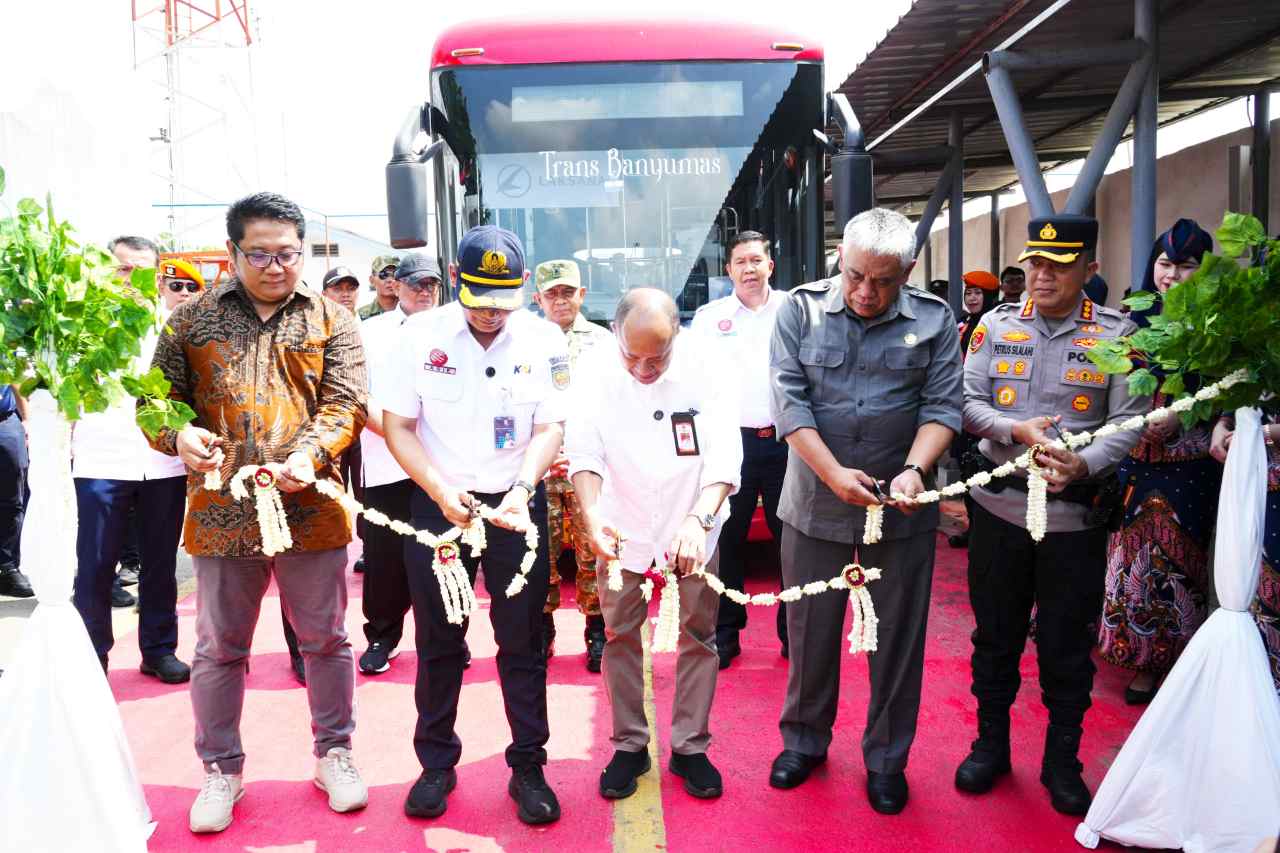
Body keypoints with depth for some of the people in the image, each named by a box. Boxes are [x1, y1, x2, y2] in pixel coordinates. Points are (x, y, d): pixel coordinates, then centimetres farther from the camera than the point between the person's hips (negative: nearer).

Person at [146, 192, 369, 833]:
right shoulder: (193, 318, 6)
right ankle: (221, 770, 30)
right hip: (221, 512, 1)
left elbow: (346, 401, -3)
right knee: (219, 648, 12)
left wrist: (311, 452, -22)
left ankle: (333, 754, 31)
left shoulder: (330, 320, 4)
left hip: (311, 508, 0)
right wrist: (179, 434, -16)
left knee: (325, 640, 12)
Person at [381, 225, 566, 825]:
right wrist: (442, 490, -15)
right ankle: (437, 763, 28)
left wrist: (521, 490, -22)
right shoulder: (420, 335, -4)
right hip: (438, 502, 1)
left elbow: (550, 427, -5)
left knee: (522, 641, 6)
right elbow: (397, 424, -3)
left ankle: (528, 767, 21)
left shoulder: (544, 341, -4)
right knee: (438, 640, 11)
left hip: (516, 504, 0)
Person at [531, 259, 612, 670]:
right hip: (539, 466, 1)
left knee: (593, 550, 2)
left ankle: (596, 629, 15)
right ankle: (542, 628, 21)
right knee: (541, 551, 6)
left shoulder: (602, 341, 9)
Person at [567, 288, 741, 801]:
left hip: (693, 527, -1)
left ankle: (690, 746, 24)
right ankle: (629, 745, 25)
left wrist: (698, 518, -39)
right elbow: (584, 451, -20)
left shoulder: (703, 372, -17)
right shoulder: (596, 378, -13)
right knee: (621, 635, 9)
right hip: (622, 528, 1)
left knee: (698, 635, 8)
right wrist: (592, 513, -38)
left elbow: (724, 455, -23)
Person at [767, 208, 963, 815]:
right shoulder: (801, 310, -4)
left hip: (901, 511, 0)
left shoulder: (934, 321, -3)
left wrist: (914, 469, -23)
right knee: (811, 628, 14)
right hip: (816, 503, 0)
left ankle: (886, 758, 29)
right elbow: (790, 401, -10)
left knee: (897, 637, 10)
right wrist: (835, 475, -19)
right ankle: (804, 739, 35)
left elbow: (941, 408, -5)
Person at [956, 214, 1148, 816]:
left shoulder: (1115, 333, -1)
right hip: (999, 506, 2)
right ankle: (991, 743, 32)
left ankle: (1062, 760, 28)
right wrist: (1018, 432, -17)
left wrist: (1083, 465, -23)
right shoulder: (996, 326, 4)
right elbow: (968, 403, 1)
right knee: (995, 632, 13)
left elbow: (1129, 421, -6)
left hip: (1076, 514, -1)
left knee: (1067, 642, 10)